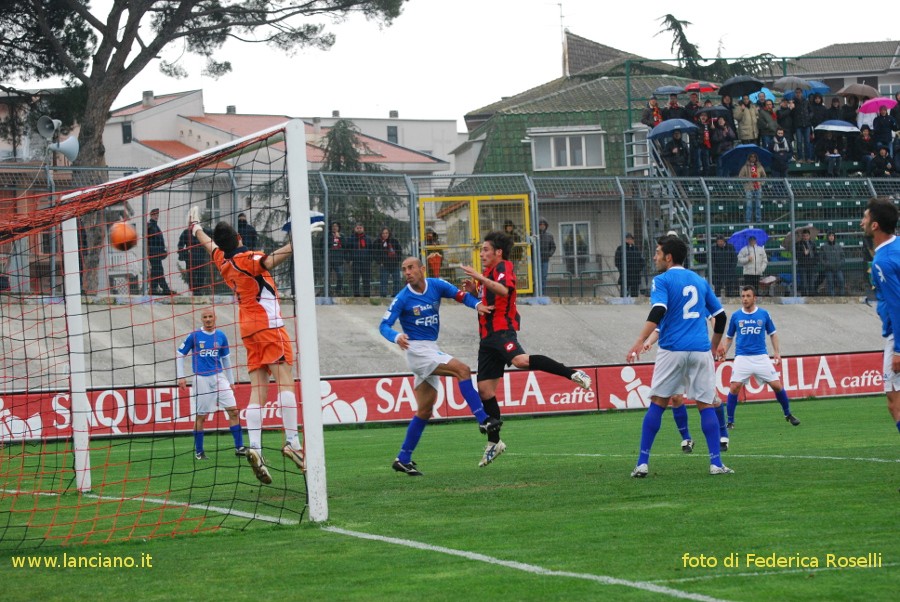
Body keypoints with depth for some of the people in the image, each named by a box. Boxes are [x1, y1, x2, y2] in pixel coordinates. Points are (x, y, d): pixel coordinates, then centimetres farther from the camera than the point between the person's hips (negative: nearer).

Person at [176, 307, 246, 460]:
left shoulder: (221, 336, 7)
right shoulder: (194, 336, -2)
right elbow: (179, 355, 5)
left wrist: (231, 381, 17)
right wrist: (180, 377, -2)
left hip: (219, 377, 3)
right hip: (201, 379, -3)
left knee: (233, 410, -6)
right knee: (201, 416, 1)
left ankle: (239, 447, -1)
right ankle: (198, 451, 12)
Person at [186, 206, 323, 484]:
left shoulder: (223, 262, 13)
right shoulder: (247, 259, -8)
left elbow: (210, 245, 33)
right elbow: (270, 261, -28)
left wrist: (195, 227, 52)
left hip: (248, 330, 7)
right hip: (268, 325, -7)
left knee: (258, 390, 0)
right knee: (286, 381, -11)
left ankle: (254, 447, -14)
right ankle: (292, 441, -21)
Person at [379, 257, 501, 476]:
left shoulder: (436, 286, 3)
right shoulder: (402, 299, -10)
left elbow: (460, 295, 7)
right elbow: (384, 326, -12)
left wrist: (477, 304, -15)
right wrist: (396, 337, -33)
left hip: (432, 350, 7)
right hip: (417, 350, -7)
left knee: (424, 411, 7)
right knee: (462, 370, -23)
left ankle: (403, 459, 12)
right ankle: (482, 419, -24)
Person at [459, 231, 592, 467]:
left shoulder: (504, 267, -6)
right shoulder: (488, 272, 23)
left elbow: (504, 290, -27)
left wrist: (479, 278, -31)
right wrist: (473, 290, 15)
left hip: (502, 330, -9)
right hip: (488, 334, 9)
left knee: (520, 360, -39)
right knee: (484, 389, 7)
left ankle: (572, 373, -30)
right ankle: (494, 442, 14)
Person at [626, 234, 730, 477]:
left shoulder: (662, 281, 0)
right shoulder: (700, 281, 16)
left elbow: (658, 312, -17)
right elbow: (720, 316, 19)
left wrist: (640, 341, -26)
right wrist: (714, 347, 31)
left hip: (672, 350, -3)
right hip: (701, 351, 3)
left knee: (657, 403, 2)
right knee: (706, 405, 5)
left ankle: (642, 463, -1)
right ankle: (716, 463, -3)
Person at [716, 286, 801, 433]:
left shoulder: (764, 314, 4)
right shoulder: (736, 316, 5)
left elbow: (773, 334, 14)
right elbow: (729, 337, 15)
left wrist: (777, 352, 4)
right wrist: (723, 352, 0)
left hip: (761, 357, 0)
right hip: (742, 358, 0)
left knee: (777, 385, -3)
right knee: (734, 387, -16)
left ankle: (788, 414, 19)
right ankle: (730, 421, -4)